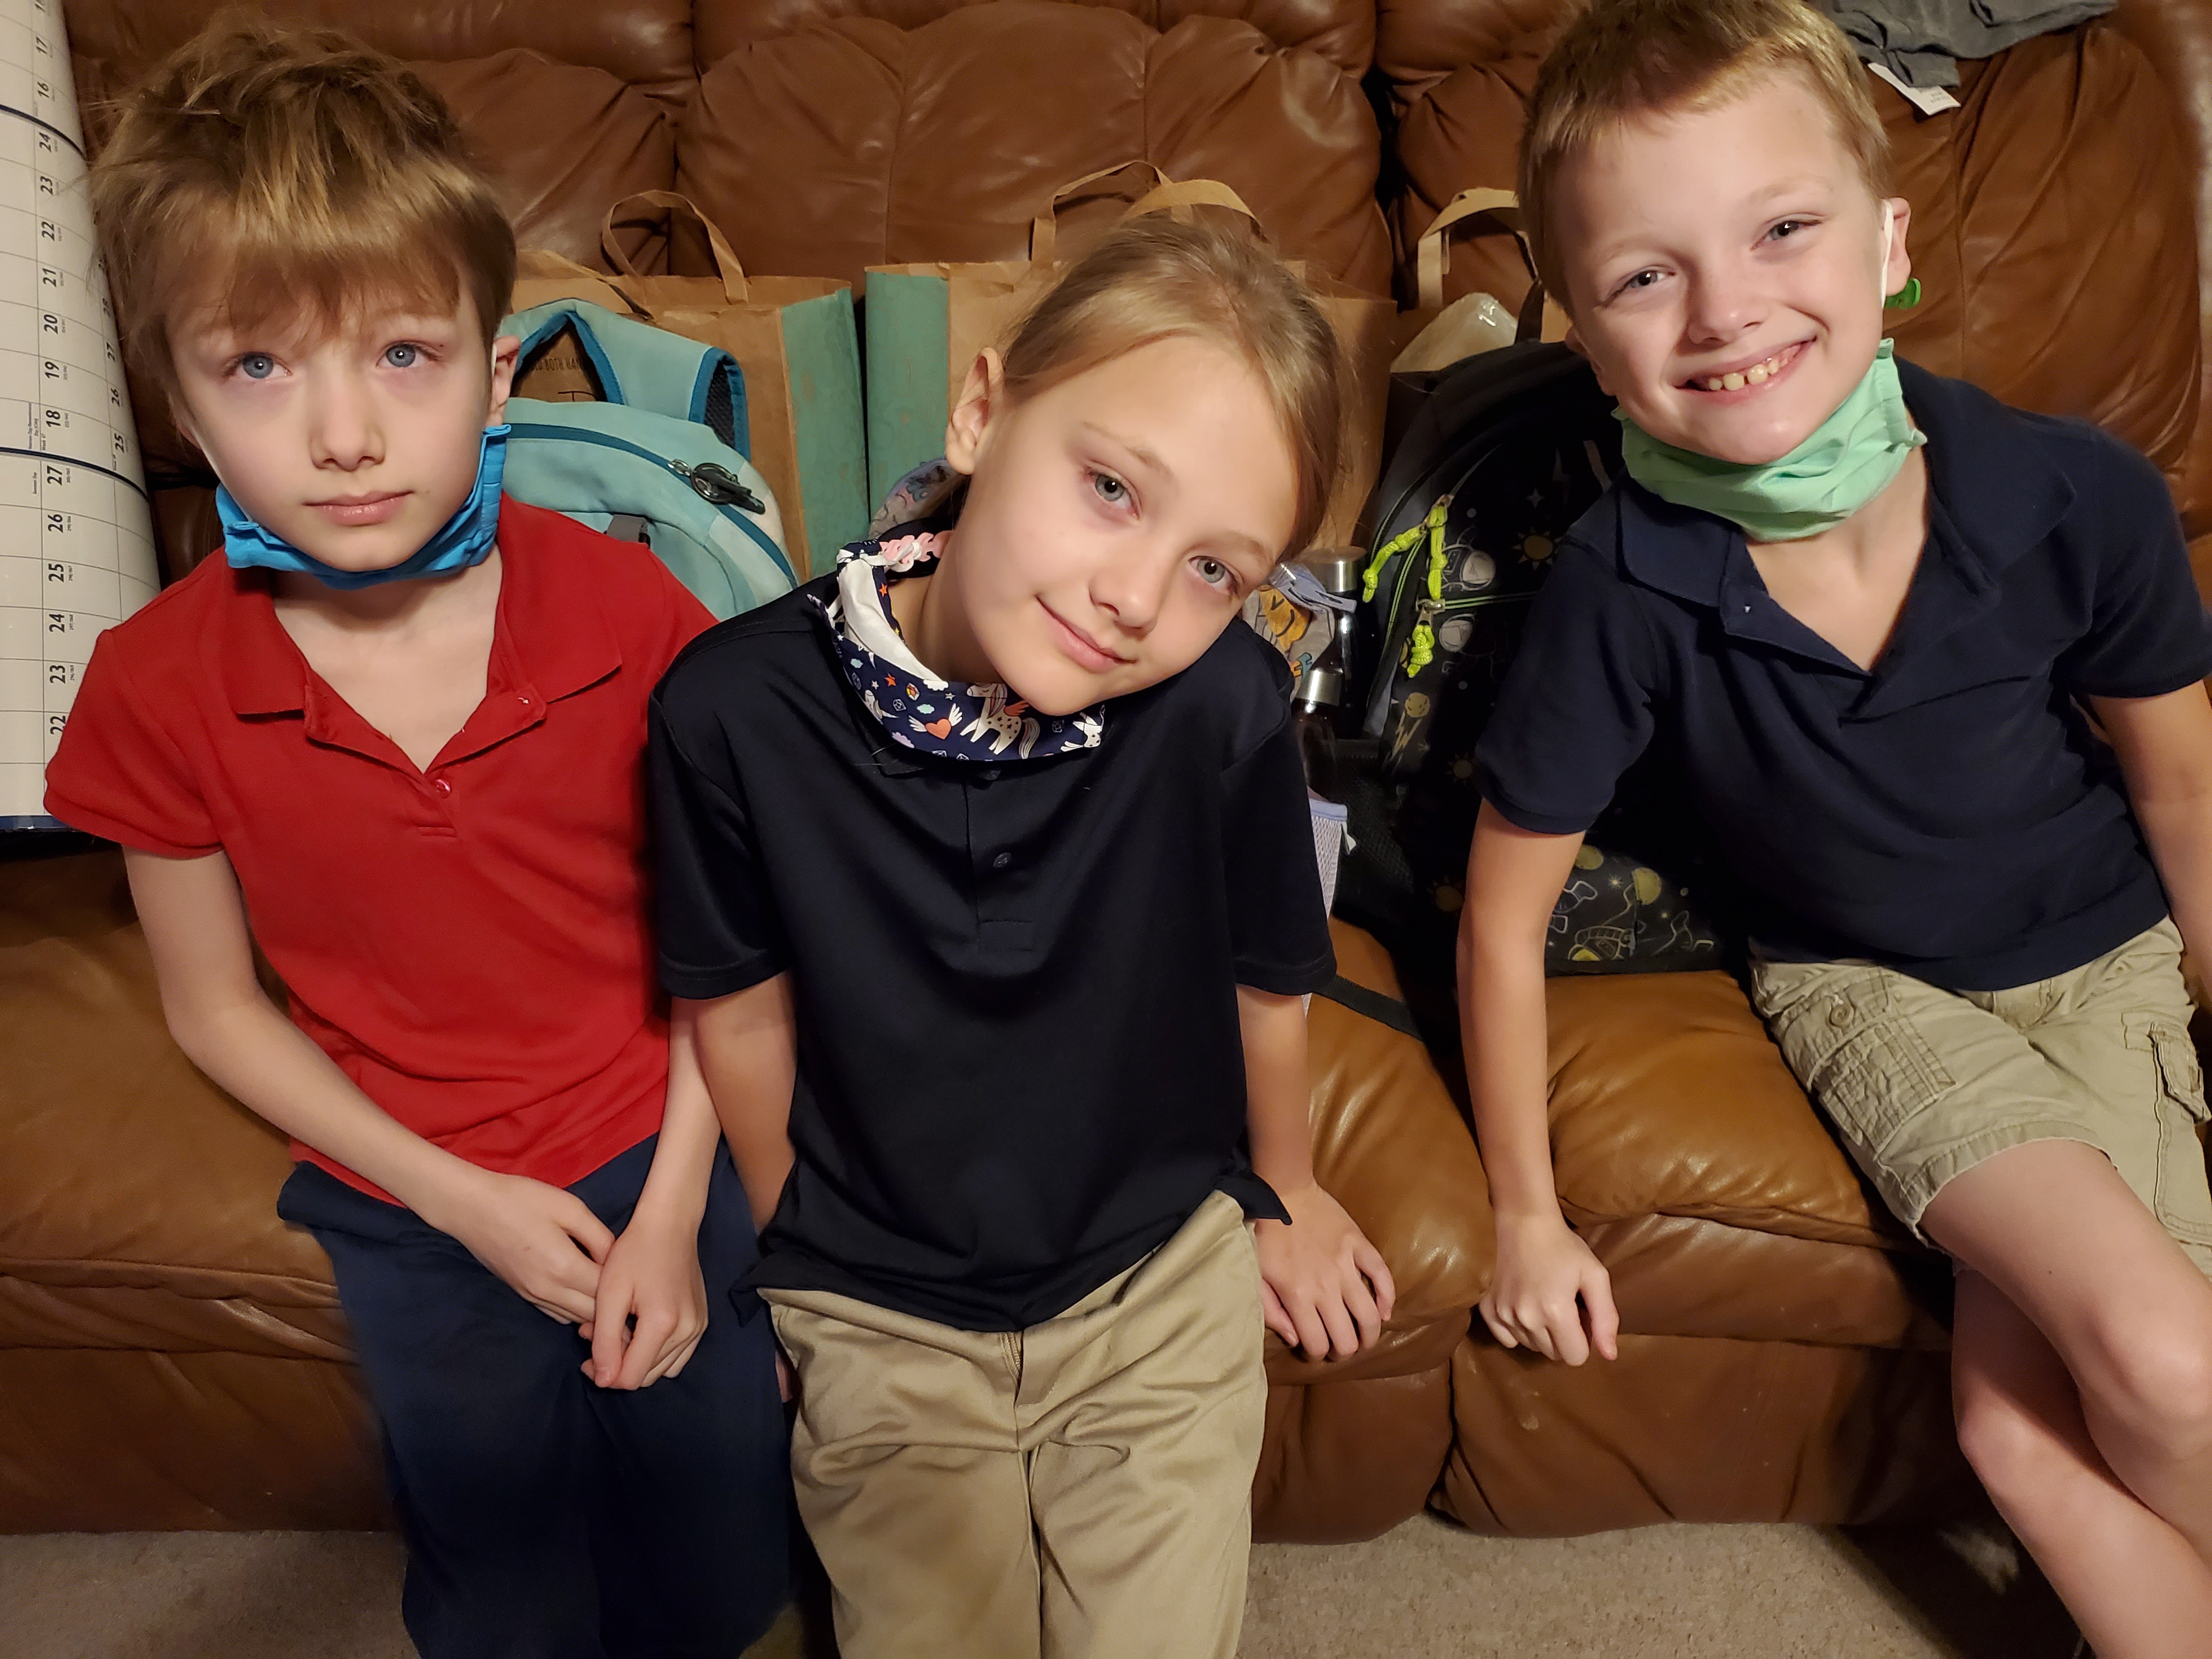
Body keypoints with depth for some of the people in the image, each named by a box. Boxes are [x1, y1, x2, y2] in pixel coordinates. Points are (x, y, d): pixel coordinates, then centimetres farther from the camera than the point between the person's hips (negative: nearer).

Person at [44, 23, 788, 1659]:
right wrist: (462, 1201, -10)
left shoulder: (626, 611, -20)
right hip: (412, 1219, 1)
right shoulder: (160, 691, -17)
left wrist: (671, 1213, -10)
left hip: (664, 1159, 0)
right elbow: (216, 1008, -5)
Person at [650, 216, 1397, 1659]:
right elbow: (740, 1011, -7)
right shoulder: (737, 710, -24)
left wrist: (1286, 1190, 10)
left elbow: (1267, 983, -7)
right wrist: (801, 1241, 7)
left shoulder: (1228, 709, -26)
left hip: (1162, 1285, 0)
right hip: (882, 1320, 0)